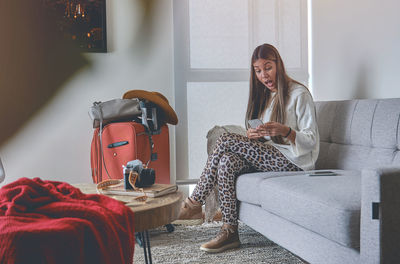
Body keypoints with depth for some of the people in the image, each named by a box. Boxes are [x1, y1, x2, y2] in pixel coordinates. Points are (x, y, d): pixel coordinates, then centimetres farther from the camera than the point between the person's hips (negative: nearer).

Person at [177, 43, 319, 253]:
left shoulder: (299, 94, -5)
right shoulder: (265, 95, 18)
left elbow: (311, 139, -9)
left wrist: (285, 131, -28)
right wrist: (254, 136, -3)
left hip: (293, 161, -7)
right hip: (269, 156, 7)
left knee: (226, 141, -21)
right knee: (227, 161, -24)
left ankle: (194, 203, -12)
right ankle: (230, 232, -22)